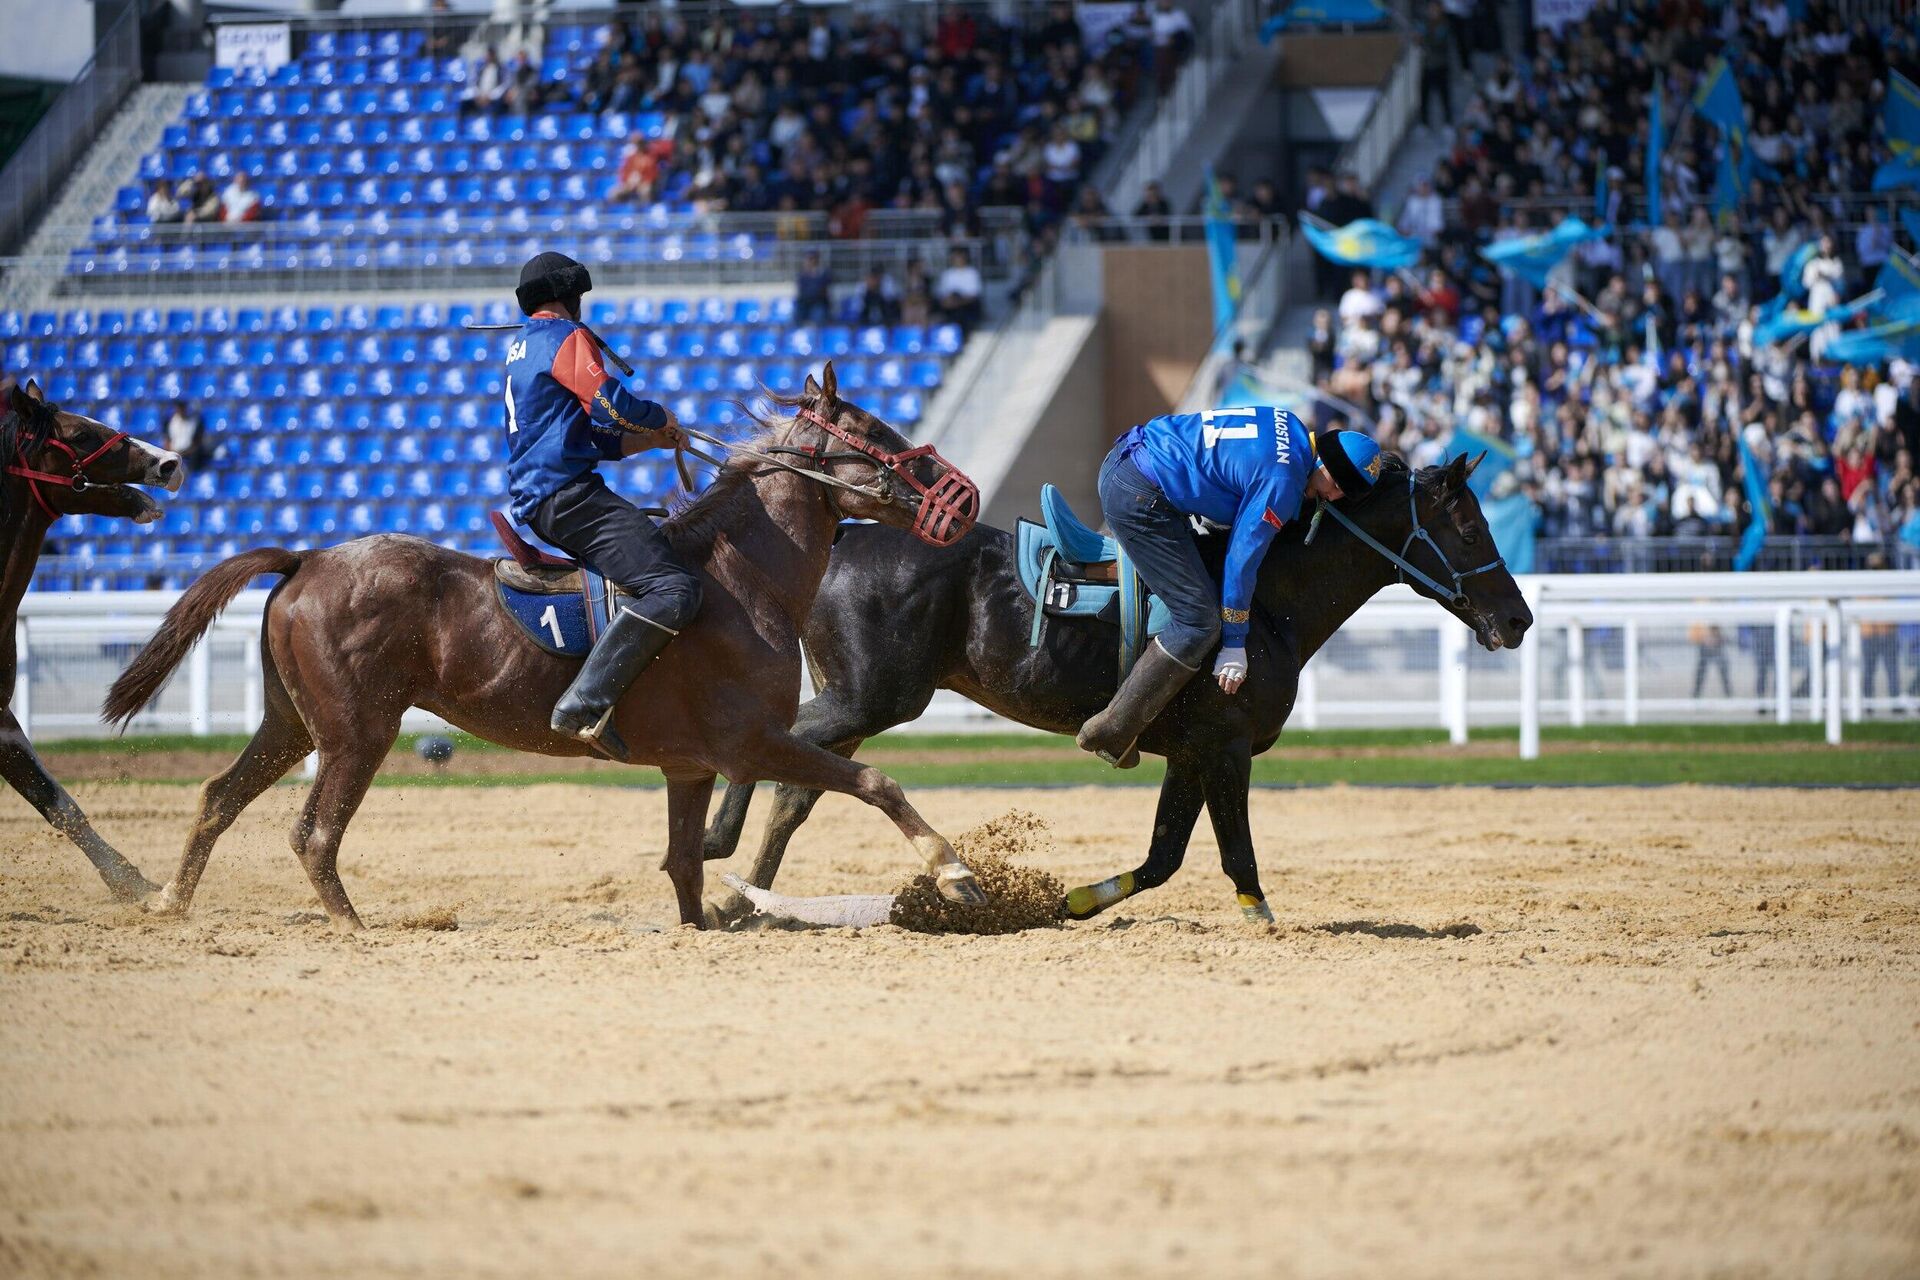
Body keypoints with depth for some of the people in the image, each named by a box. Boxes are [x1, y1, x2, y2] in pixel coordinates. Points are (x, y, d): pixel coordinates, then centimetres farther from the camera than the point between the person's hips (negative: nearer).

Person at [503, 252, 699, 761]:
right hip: (567, 492, -10)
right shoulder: (566, 337, -3)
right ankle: (586, 701, -36)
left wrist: (651, 439, 20)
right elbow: (611, 407, -17)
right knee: (673, 588, -23)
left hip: (535, 500, 10)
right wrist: (661, 417, 2)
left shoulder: (522, 348, 27)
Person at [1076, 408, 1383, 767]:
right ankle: (1113, 730, -8)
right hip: (1138, 499, -11)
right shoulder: (1283, 481, -17)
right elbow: (1242, 561, -13)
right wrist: (1234, 646, -5)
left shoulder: (1289, 428, 10)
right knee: (1199, 621, -9)